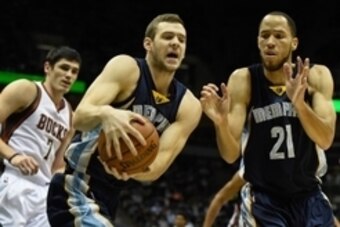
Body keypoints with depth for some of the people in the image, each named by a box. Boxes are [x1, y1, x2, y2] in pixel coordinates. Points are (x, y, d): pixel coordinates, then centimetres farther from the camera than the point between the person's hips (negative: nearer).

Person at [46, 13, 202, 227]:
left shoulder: (188, 106, 3)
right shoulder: (126, 67, -10)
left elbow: (161, 160, -10)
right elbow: (80, 117, -21)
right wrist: (105, 114, -45)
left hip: (108, 198, 8)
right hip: (76, 189, -8)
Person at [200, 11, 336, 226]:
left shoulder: (316, 76, -7)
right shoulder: (243, 80, -10)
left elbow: (325, 140, -20)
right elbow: (231, 155, -14)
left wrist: (299, 103, -37)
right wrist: (220, 122, -35)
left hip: (309, 196, 2)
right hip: (263, 199, -2)